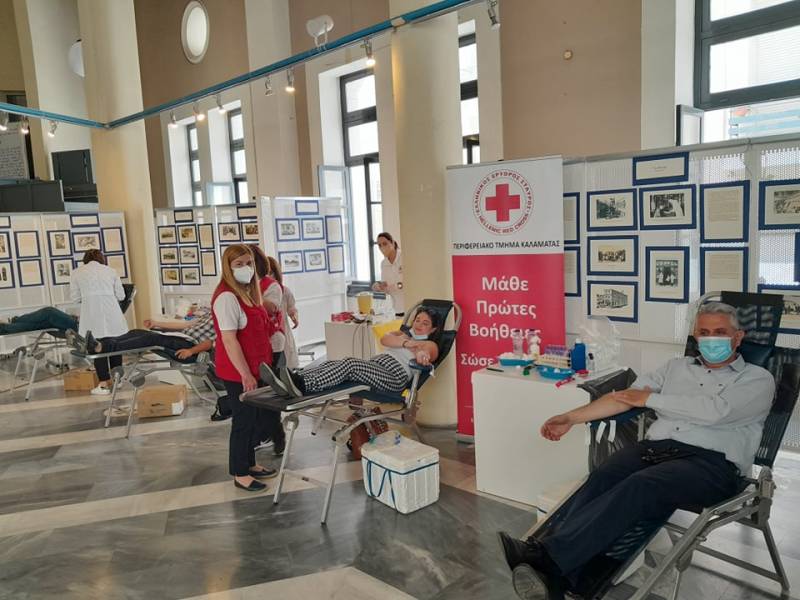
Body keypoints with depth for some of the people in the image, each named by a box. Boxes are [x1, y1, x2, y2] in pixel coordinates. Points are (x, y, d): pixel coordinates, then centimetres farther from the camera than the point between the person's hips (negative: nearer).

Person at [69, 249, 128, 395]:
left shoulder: (77, 273, 11)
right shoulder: (110, 270, 14)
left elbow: (75, 297, 8)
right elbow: (121, 295, 12)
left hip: (92, 313, -1)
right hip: (112, 311, 2)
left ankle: (104, 384, 3)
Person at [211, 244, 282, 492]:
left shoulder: (249, 293, 11)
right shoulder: (227, 297, -18)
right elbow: (229, 339, -22)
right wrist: (245, 374, -22)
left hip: (255, 368, 9)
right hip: (238, 372, -9)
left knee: (258, 416, 17)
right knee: (244, 420, 3)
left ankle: (249, 464, 34)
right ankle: (240, 474, 19)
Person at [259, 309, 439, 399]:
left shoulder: (430, 345, 20)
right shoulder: (402, 334, 34)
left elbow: (426, 354, -8)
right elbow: (385, 339, 9)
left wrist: (422, 354, -28)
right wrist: (406, 343, -4)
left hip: (395, 375, -6)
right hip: (375, 364, 6)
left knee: (349, 364, -31)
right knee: (332, 363, -21)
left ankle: (303, 386, -51)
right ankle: (289, 380, -40)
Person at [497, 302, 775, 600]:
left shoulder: (758, 379, 11)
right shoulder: (678, 366, 25)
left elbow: (713, 411, -9)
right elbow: (625, 397, 17)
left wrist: (650, 399, 2)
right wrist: (571, 418, 8)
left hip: (711, 462, -4)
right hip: (656, 446, 4)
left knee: (640, 485, -35)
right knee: (601, 477, -29)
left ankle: (546, 555, -44)